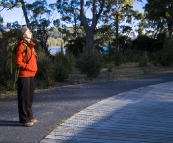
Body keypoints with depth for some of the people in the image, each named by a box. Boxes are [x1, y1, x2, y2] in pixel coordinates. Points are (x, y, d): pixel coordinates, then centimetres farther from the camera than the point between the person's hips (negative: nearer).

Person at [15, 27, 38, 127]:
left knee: (30, 97, 16)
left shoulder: (30, 45, 15)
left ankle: (29, 117, 27)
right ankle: (24, 119, 5)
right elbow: (18, 62, -17)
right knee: (24, 98, -2)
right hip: (24, 76, -9)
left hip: (31, 75, 9)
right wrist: (28, 68, -16)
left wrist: (34, 68, 11)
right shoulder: (21, 46, -13)